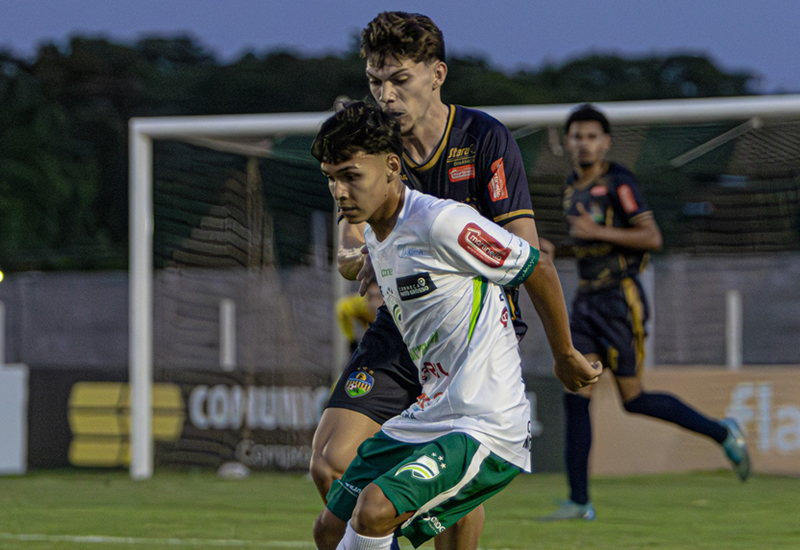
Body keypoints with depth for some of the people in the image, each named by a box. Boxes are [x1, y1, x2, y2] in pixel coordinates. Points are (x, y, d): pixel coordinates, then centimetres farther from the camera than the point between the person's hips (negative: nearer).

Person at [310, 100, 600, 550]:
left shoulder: (441, 222, -17)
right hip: (424, 421, 9)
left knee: (375, 511, -28)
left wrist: (566, 357, 6)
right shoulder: (375, 235, 10)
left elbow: (539, 271, -6)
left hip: (487, 429, -9)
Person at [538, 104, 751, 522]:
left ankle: (723, 434, 17)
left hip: (620, 299, -7)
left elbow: (652, 237, -17)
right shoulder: (572, 187, 14)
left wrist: (597, 232, -22)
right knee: (576, 397, -4)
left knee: (633, 399, -2)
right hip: (586, 299, 7)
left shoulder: (618, 182, -11)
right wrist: (554, 249, 10)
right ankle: (579, 501, -3)